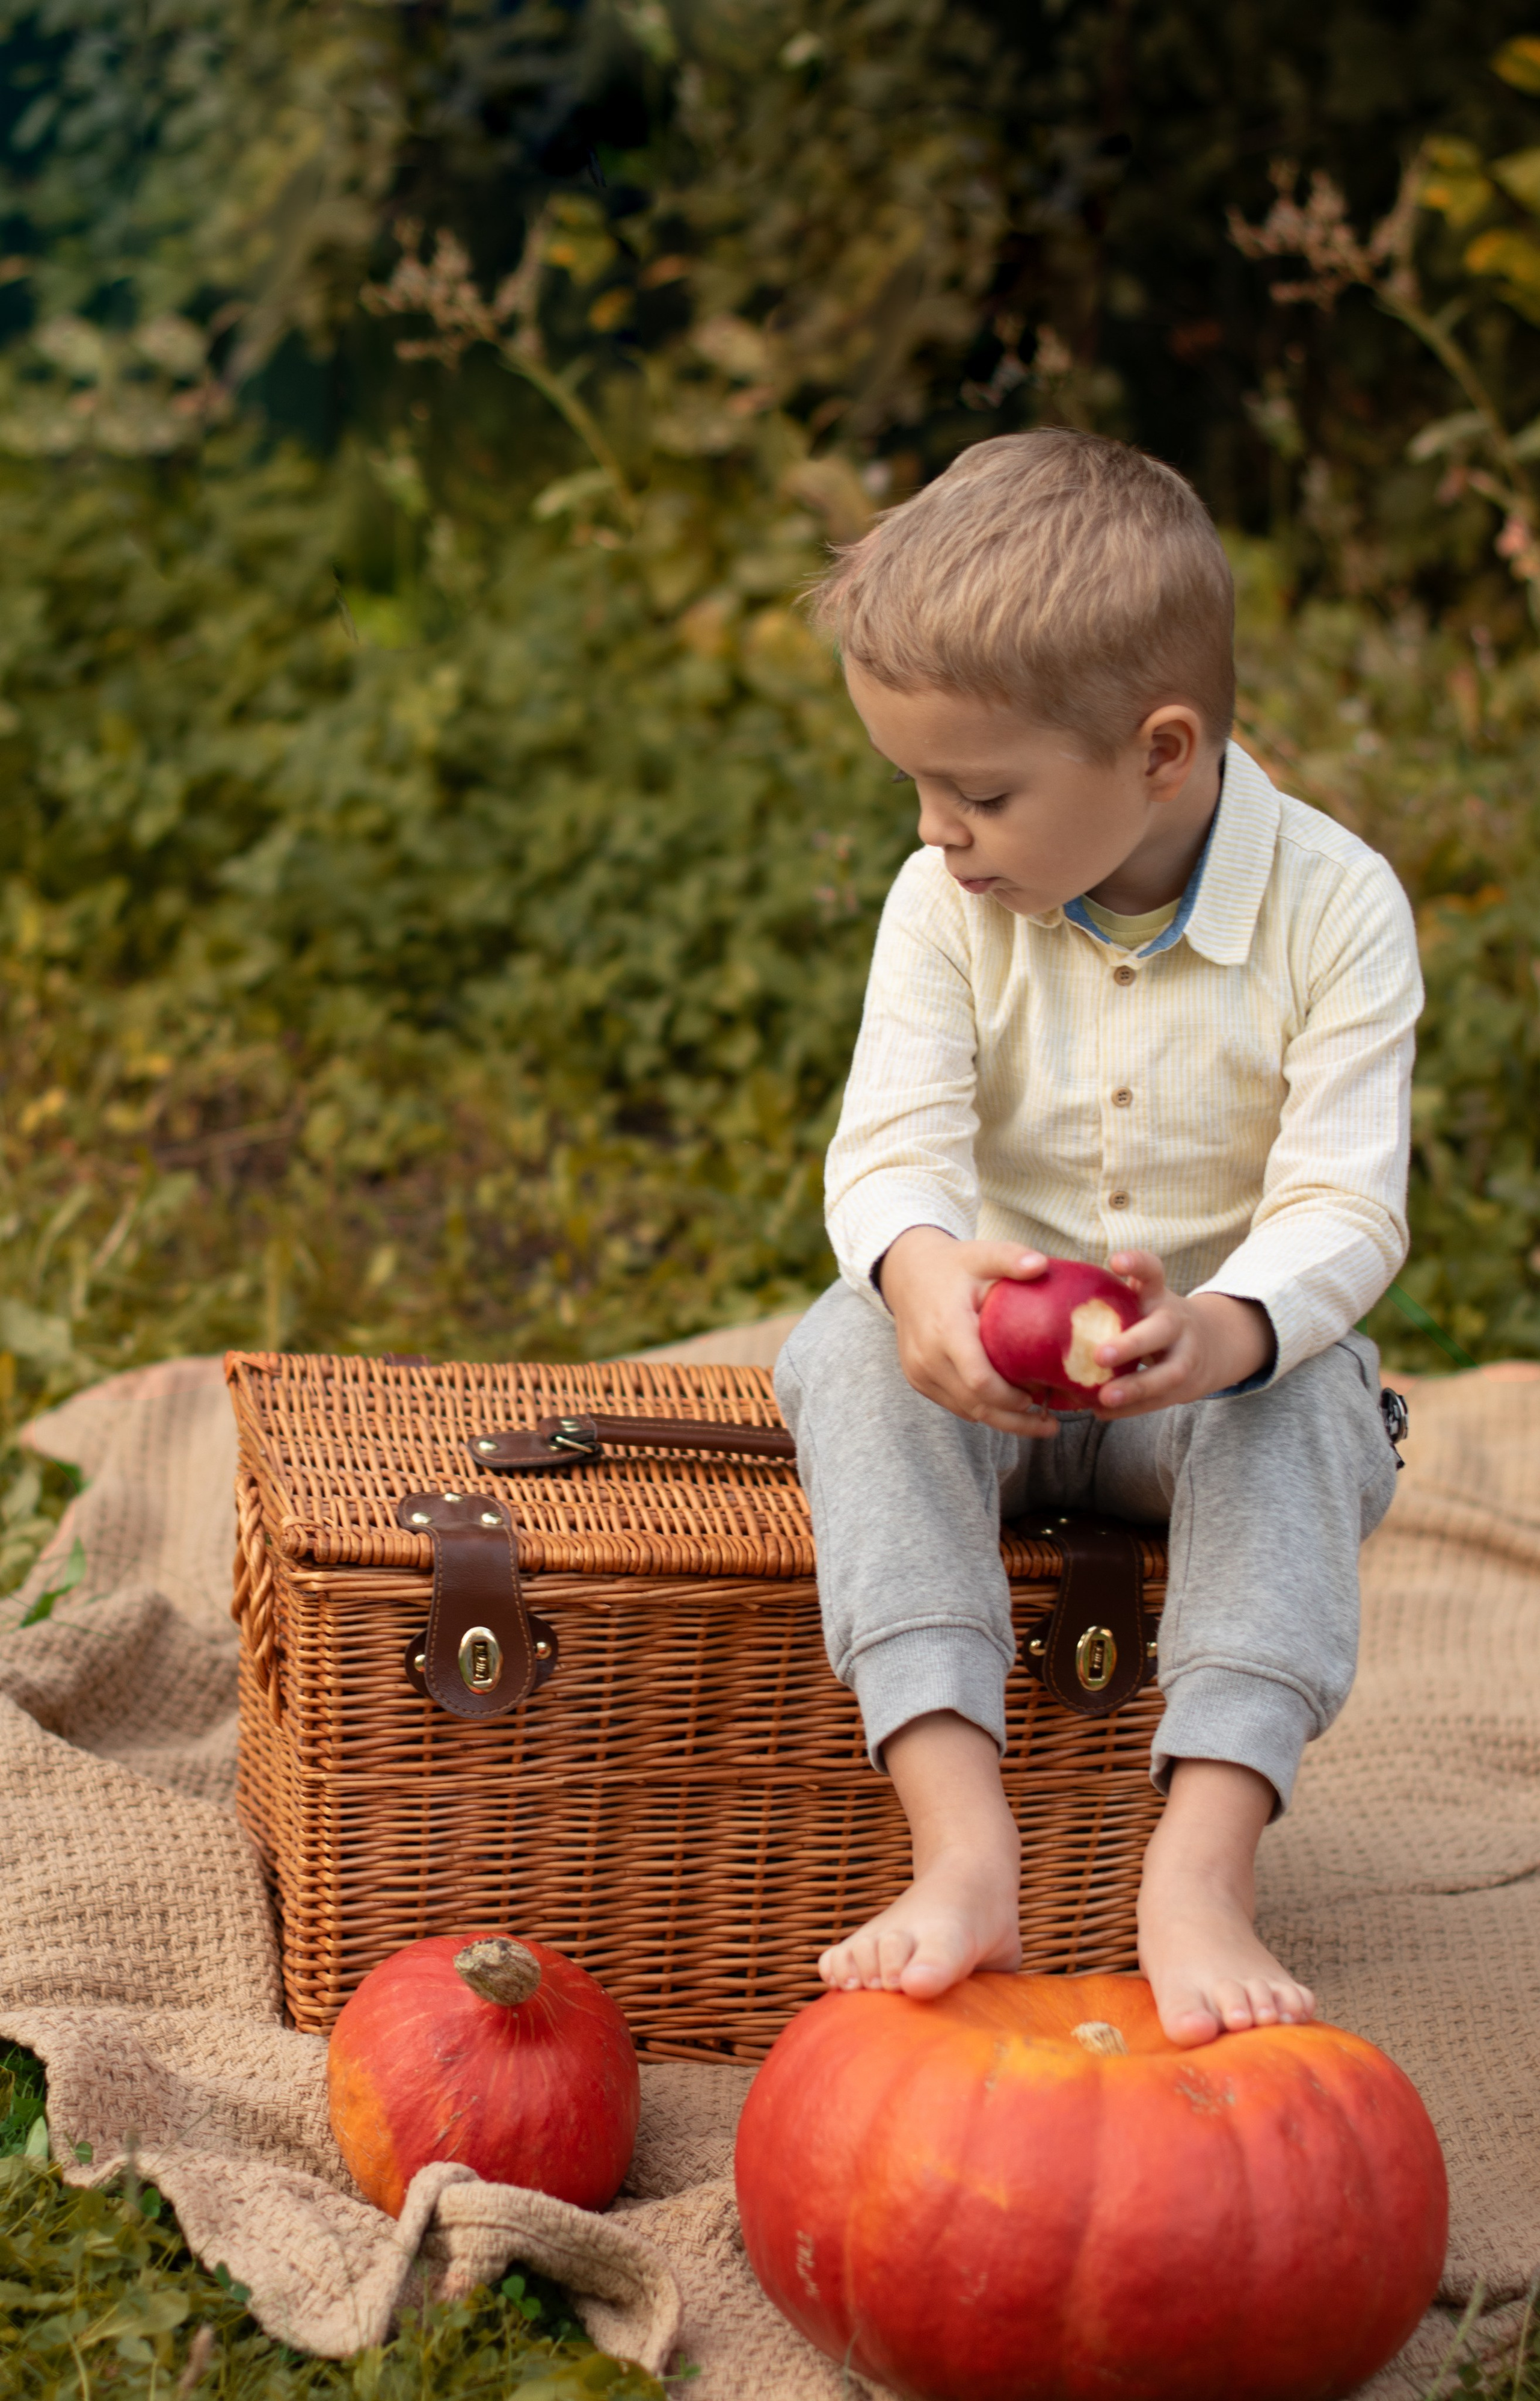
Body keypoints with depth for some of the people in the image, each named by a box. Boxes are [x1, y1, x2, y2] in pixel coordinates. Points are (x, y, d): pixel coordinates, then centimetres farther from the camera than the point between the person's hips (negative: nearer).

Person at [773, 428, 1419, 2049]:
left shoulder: (1334, 908, -13)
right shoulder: (946, 906, -6)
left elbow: (1345, 1205, -20)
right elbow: (893, 1147, -17)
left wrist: (1226, 1326, -44)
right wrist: (922, 1268, -43)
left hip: (1227, 1365, -2)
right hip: (986, 1364, 2)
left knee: (1297, 1408, -35)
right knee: (855, 1349, -30)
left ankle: (1201, 1870, -43)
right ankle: (961, 1847, -42)